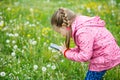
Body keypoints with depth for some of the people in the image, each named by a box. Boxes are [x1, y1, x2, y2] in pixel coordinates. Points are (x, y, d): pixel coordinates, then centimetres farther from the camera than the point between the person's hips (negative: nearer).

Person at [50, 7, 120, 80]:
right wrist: (69, 51, -2)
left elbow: (84, 56, -24)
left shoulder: (83, 32, -28)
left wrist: (66, 53, -12)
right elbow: (85, 48, 12)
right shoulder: (79, 25, 3)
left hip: (105, 58, -10)